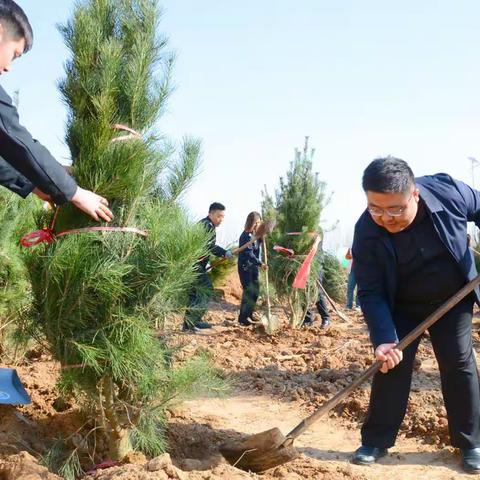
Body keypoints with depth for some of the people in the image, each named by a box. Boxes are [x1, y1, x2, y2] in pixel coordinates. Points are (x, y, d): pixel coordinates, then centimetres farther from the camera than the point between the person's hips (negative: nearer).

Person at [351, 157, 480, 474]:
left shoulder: (448, 190, -27)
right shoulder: (367, 231, -28)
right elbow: (371, 292, -23)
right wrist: (383, 337, -33)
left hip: (453, 299, 1)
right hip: (402, 306, 0)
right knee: (391, 364, -4)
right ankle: (376, 441, 10)